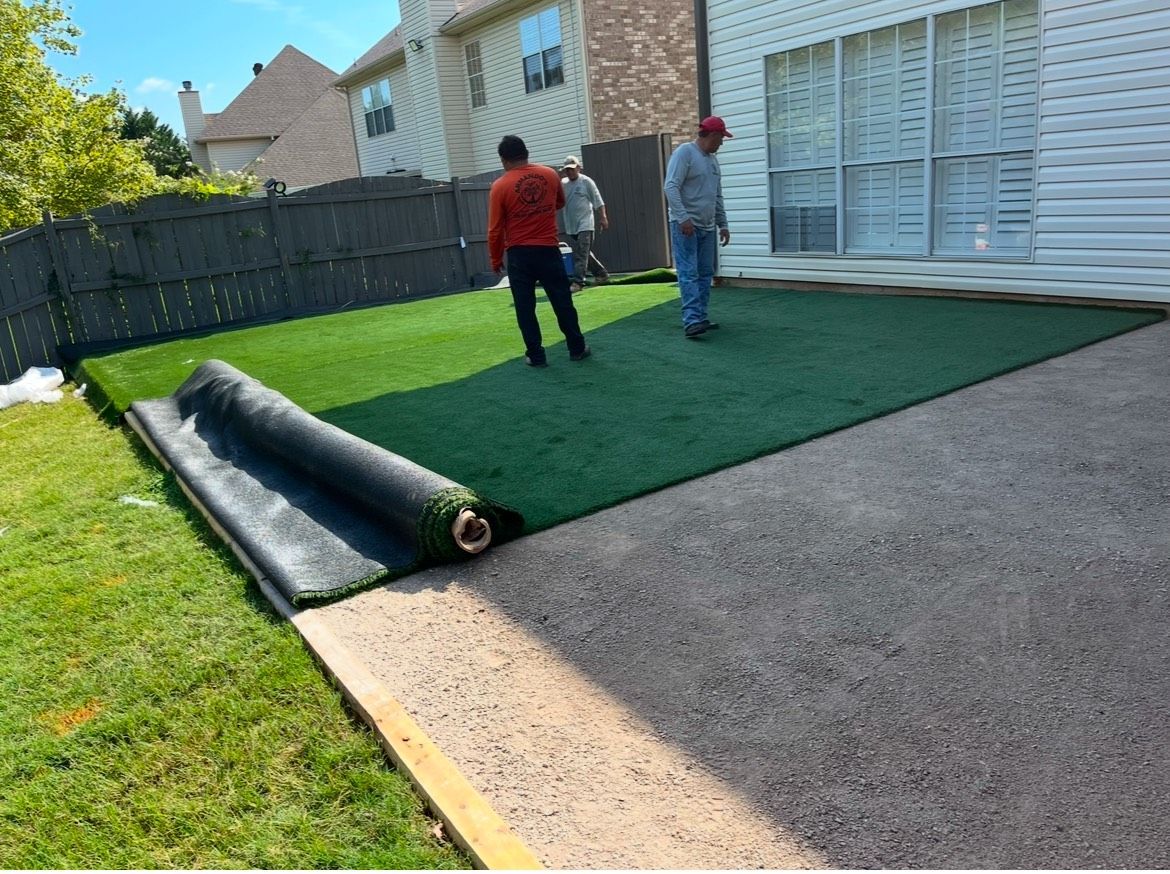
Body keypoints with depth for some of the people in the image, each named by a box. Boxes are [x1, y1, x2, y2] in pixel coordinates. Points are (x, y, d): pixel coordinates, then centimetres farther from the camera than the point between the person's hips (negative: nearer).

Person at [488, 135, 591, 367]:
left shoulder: (500, 186, -8)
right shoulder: (550, 175, 1)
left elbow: (495, 230, -6)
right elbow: (560, 203, 21)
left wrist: (496, 260, 5)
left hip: (519, 254, -2)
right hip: (548, 250, 2)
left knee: (525, 308, 7)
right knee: (563, 302, 11)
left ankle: (536, 356, 9)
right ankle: (577, 349, 19)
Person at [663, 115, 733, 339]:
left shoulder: (712, 159, 18)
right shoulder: (684, 152, -8)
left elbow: (718, 196, 24)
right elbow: (670, 187, -17)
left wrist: (723, 224, 19)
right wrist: (683, 217, -26)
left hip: (707, 227, 9)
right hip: (685, 225, -9)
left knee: (705, 273, 8)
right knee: (689, 273, -13)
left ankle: (700, 318, 14)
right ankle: (692, 321, -20)